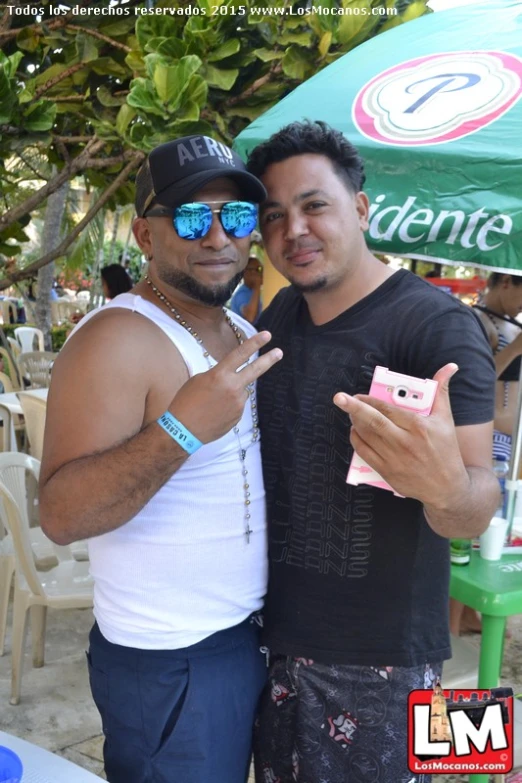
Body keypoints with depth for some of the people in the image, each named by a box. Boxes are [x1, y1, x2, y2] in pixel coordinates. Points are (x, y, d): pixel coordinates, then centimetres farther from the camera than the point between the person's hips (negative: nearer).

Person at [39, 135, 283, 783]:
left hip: (249, 633, 8)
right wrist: (181, 429, -36)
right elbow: (60, 514, -25)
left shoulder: (243, 334, 7)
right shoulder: (119, 339, -20)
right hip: (170, 663, -8)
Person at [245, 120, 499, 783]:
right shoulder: (273, 319, 3)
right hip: (277, 637, 6)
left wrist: (446, 485, -43)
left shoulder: (438, 325, -17)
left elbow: (475, 513, -21)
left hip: (381, 659, -5)